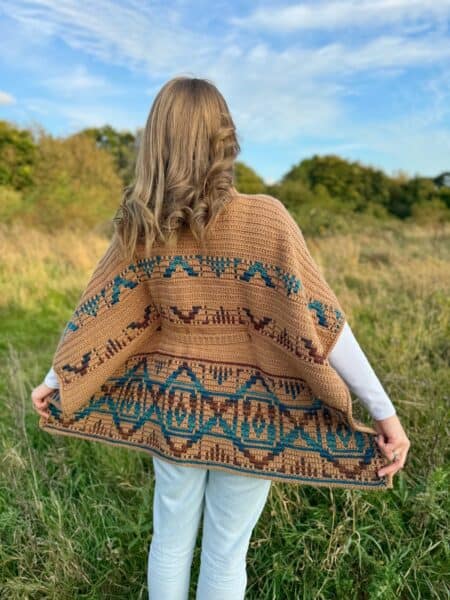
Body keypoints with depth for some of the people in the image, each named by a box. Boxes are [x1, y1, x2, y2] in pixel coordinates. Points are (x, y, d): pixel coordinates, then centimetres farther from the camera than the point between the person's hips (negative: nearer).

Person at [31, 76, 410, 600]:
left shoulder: (140, 225, -6)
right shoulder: (262, 217, -17)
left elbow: (96, 312, 2)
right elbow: (319, 321, -18)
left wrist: (53, 380, 18)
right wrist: (385, 411, -11)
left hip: (172, 404, 3)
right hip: (250, 412, -3)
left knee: (169, 539, 22)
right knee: (225, 554, 16)